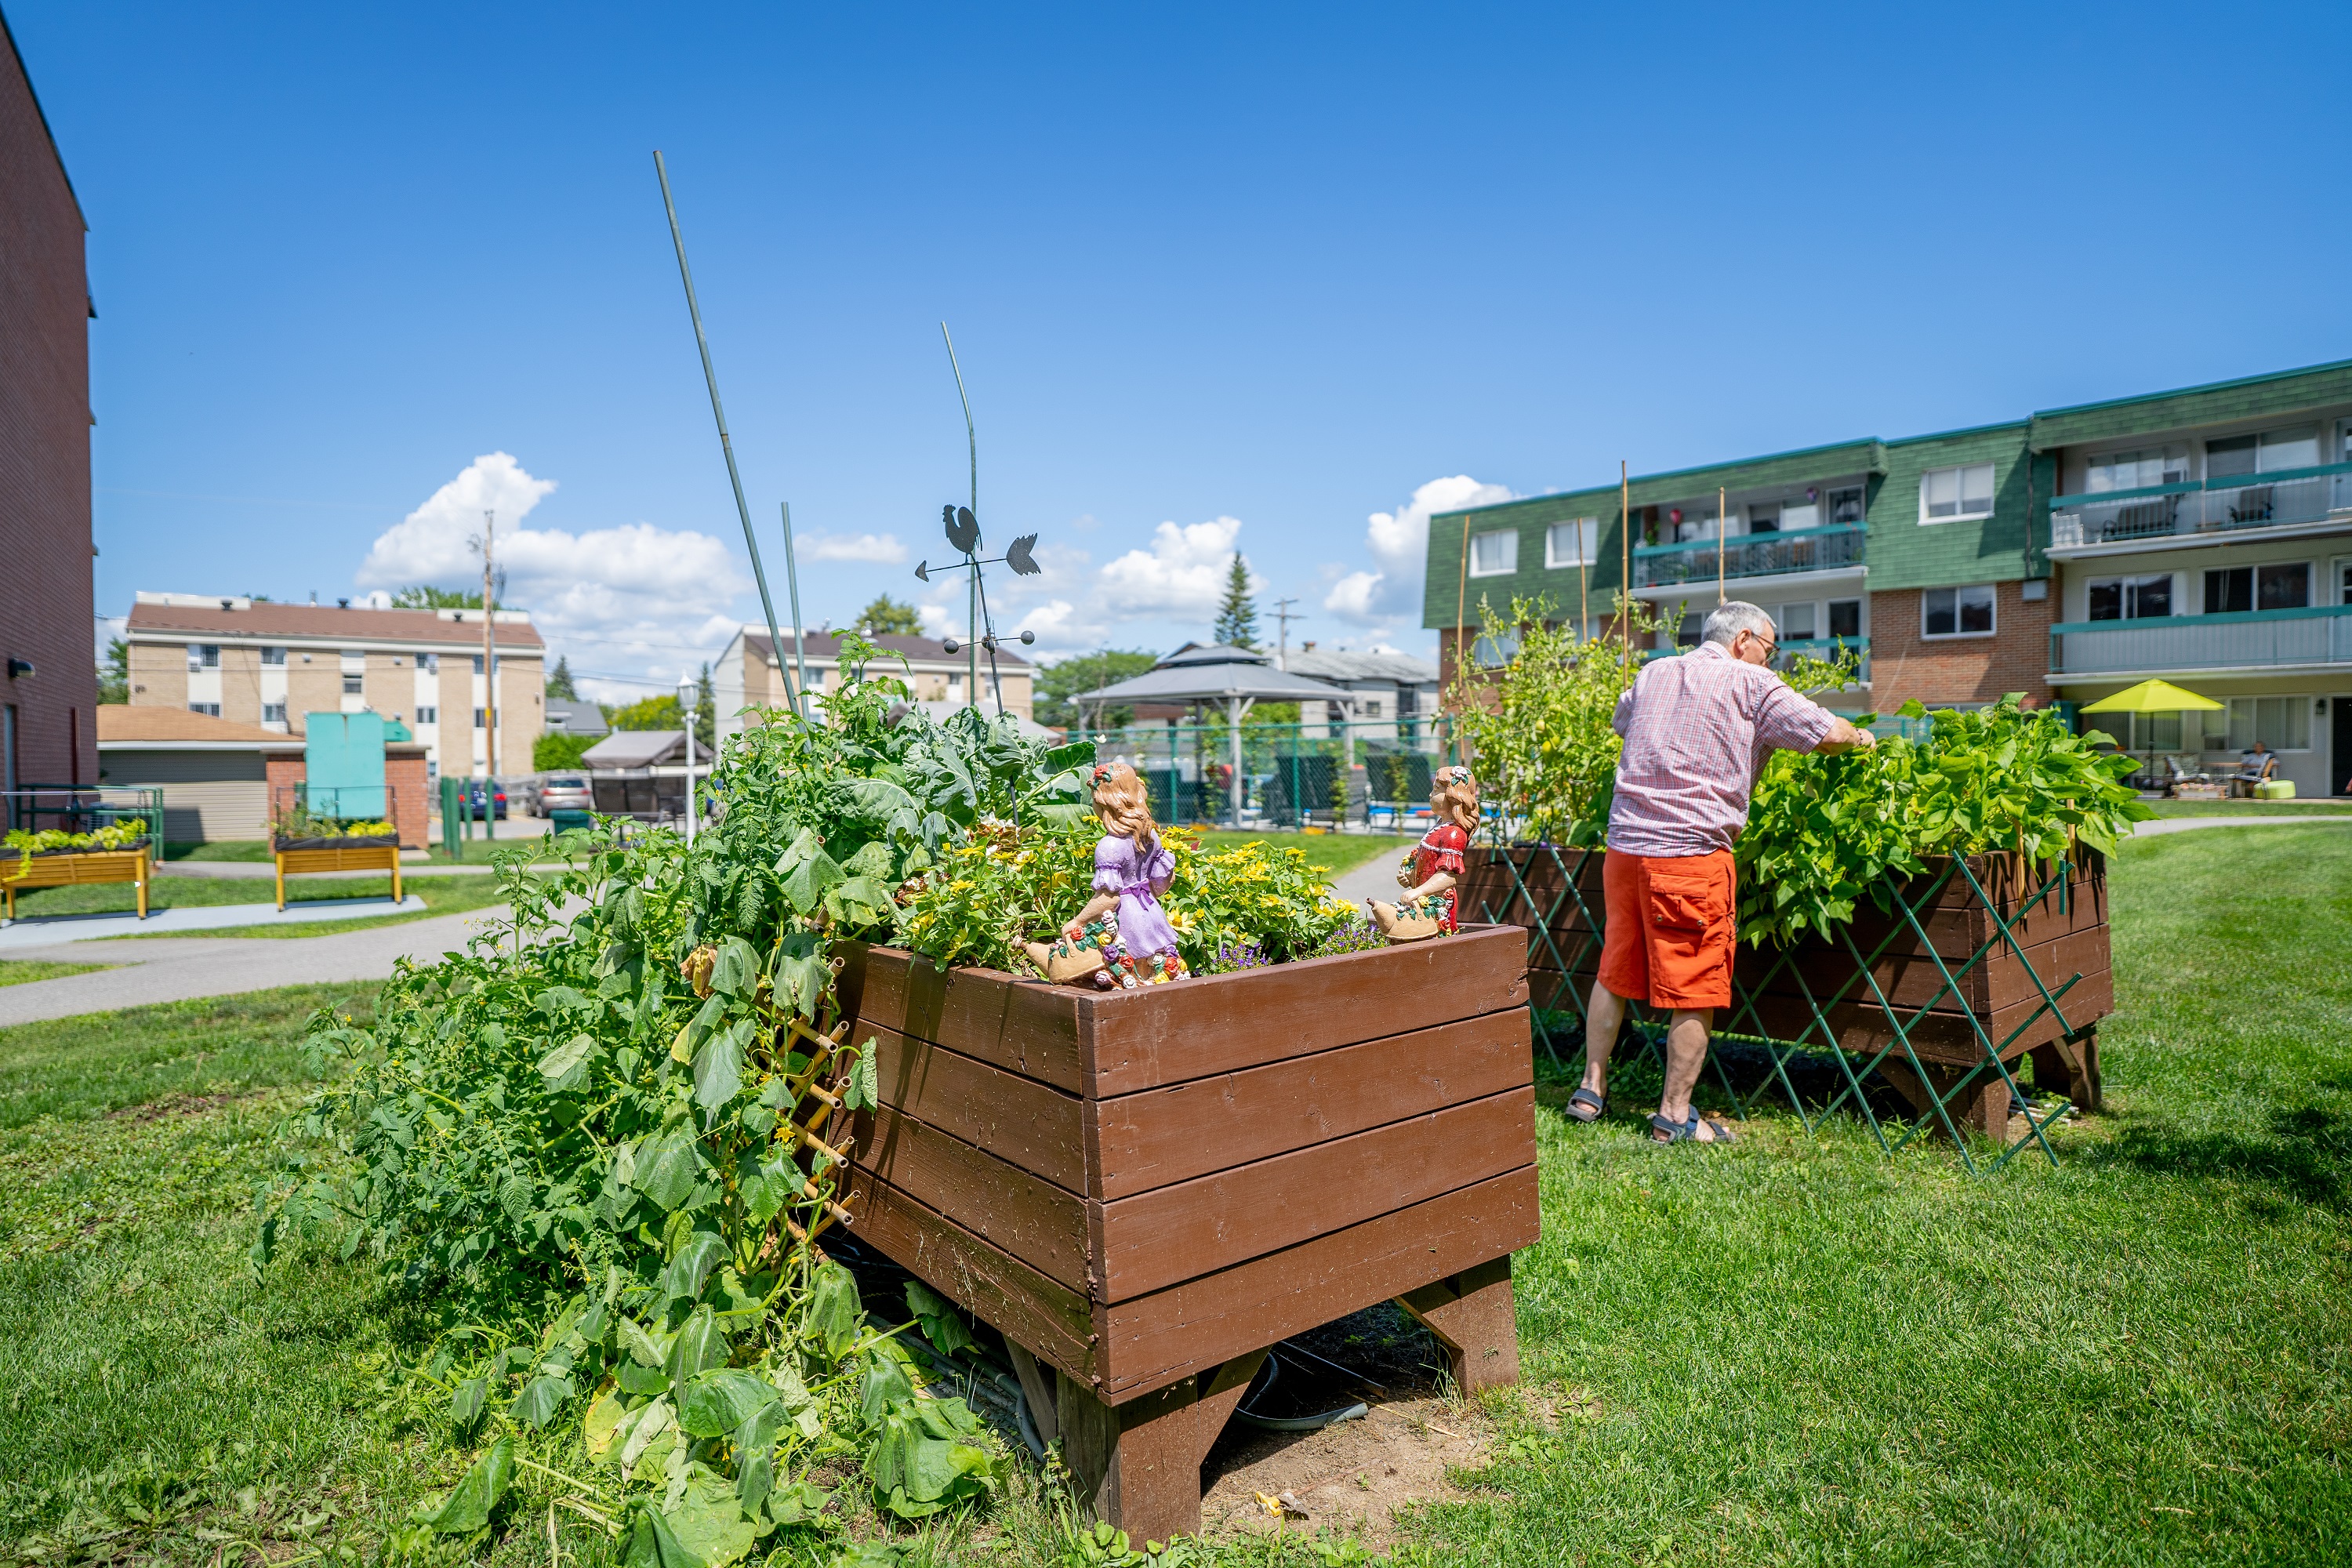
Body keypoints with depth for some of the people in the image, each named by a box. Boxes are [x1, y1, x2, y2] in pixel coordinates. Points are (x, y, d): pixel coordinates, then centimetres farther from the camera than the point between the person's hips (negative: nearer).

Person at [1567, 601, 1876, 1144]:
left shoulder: (1653, 674, 17)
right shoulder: (1749, 683, 0)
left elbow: (1622, 719, 37)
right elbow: (1825, 733, -1)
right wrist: (1861, 738, 20)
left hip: (1624, 845, 6)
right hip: (1692, 854, -6)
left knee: (1615, 971, 16)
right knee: (1694, 989, 4)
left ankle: (1591, 1090, 24)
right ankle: (1675, 1115, 10)